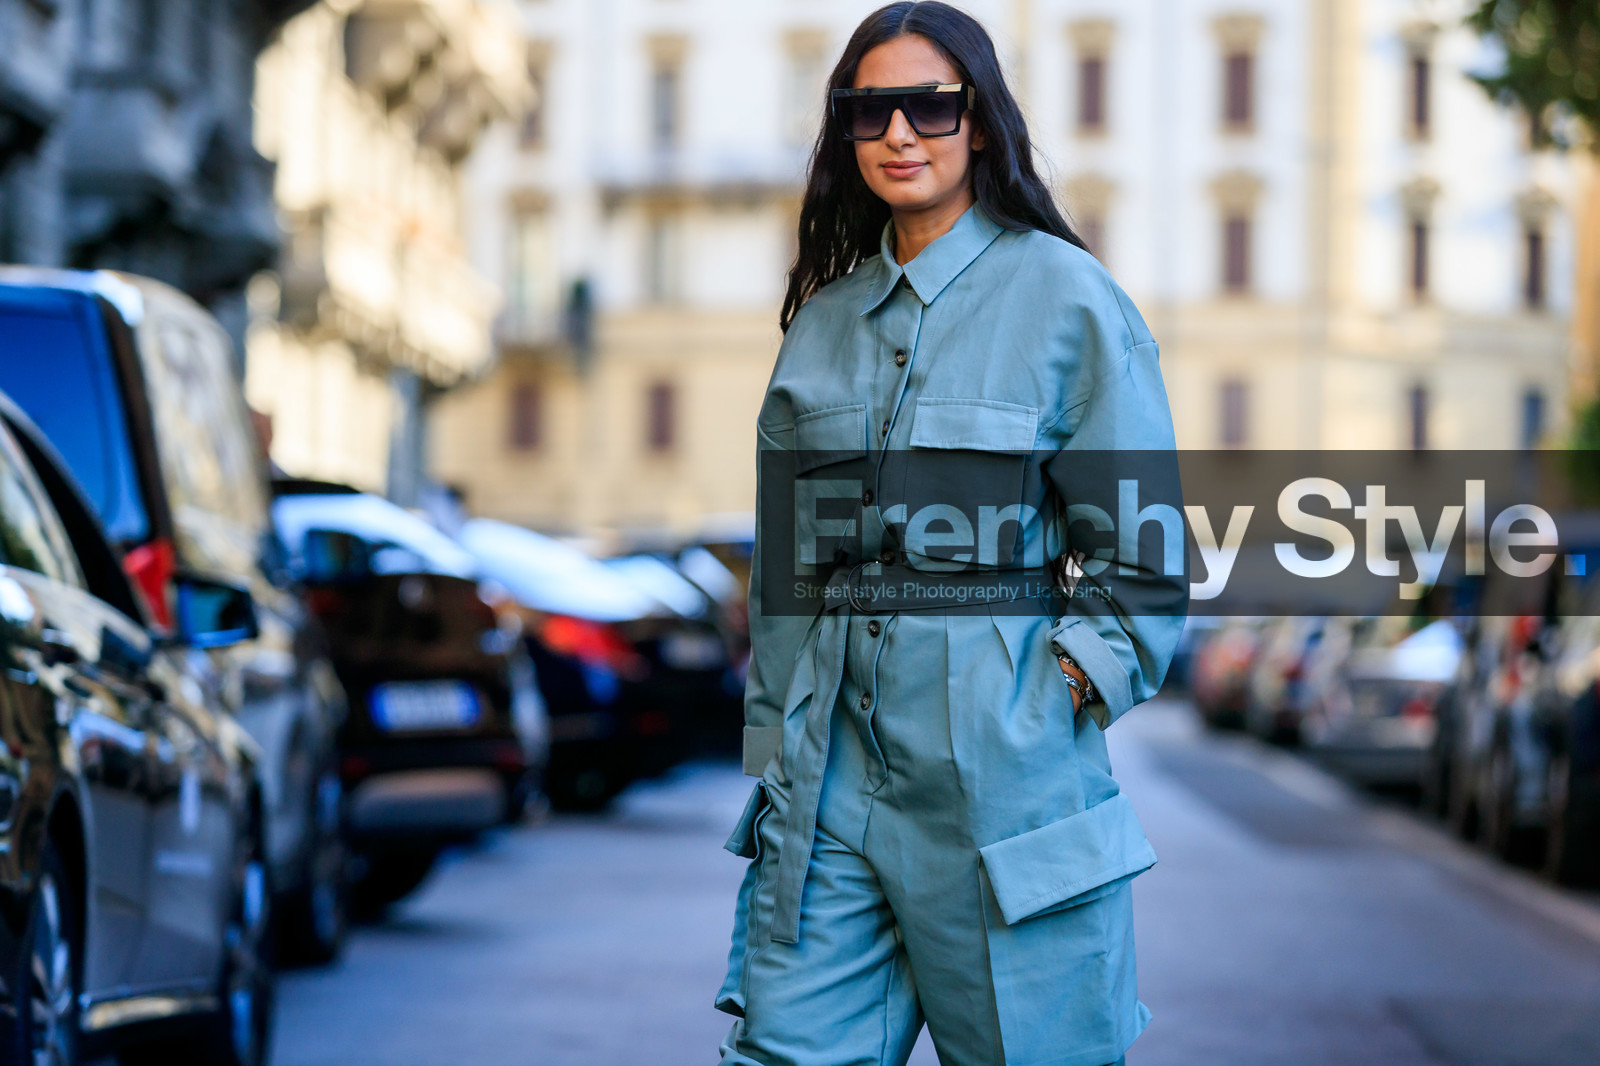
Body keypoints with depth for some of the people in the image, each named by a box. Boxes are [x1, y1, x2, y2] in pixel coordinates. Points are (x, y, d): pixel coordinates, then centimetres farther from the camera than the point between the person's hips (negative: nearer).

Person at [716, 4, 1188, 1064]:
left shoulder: (1065, 296, -2)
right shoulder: (826, 318, 13)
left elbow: (1142, 556, -3)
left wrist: (1048, 712, -9)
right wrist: (774, 738, 12)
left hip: (1003, 775, -4)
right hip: (833, 771, 4)